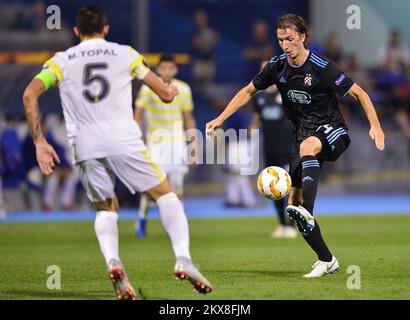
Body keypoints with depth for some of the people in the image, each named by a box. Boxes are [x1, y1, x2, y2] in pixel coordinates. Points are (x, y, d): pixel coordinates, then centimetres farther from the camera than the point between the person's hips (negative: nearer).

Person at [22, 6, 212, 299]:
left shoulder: (61, 60, 14)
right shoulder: (125, 54, 12)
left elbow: (30, 94, 1)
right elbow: (166, 94, 13)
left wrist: (40, 142, 3)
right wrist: (171, 90, 38)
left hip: (84, 146, 2)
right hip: (124, 141, -2)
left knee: (105, 209, 19)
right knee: (166, 195, 11)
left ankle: (113, 262, -10)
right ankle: (183, 258, -10)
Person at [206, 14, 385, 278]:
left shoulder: (321, 68, -16)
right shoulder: (277, 66, 1)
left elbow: (359, 94, -11)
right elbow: (248, 91, 16)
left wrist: (375, 127, -22)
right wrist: (220, 119, 9)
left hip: (332, 131, -6)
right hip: (306, 135, 6)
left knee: (307, 146, -42)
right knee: (293, 204, -4)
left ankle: (308, 213, -57)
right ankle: (327, 261, 6)